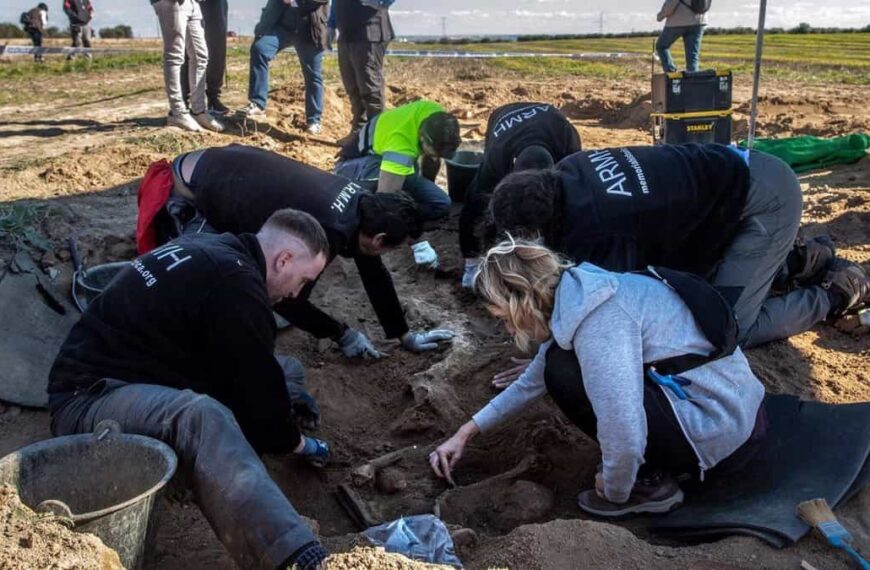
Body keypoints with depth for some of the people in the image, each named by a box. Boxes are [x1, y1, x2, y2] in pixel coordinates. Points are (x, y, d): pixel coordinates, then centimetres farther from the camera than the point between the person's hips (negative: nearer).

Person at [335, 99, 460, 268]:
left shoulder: (438, 120, -18)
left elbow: (432, 161, 3)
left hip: (393, 163, 7)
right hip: (353, 166, -7)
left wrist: (425, 190, 14)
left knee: (441, 203, -12)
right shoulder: (401, 143, -41)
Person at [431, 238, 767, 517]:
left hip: (723, 438, -9)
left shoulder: (598, 318, -25)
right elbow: (532, 383, 19)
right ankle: (665, 459, 12)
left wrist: (614, 491, -9)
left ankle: (649, 483, 0)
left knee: (564, 371, -12)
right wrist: (465, 433, 23)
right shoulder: (577, 297, 5)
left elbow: (625, 437, -31)